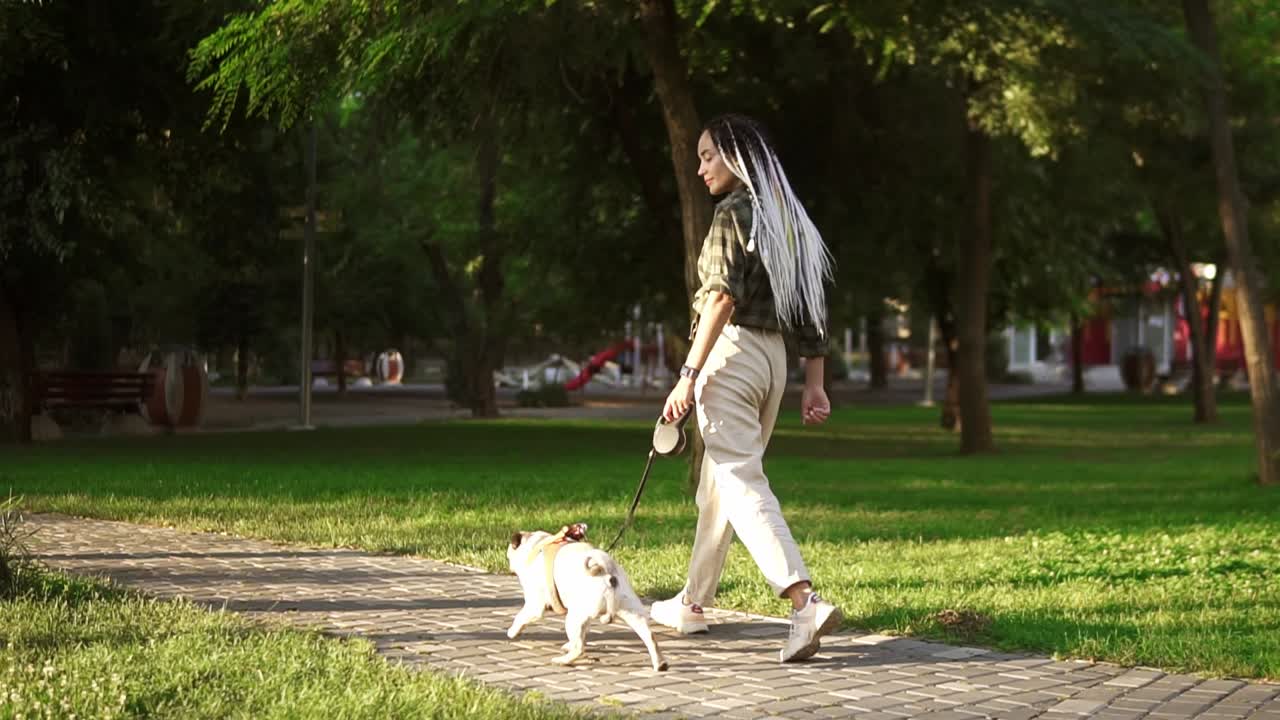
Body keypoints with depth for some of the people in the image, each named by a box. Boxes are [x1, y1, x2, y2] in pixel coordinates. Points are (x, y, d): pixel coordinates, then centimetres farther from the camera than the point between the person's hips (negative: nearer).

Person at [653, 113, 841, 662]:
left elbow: (722, 295, -20)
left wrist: (689, 375, -22)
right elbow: (811, 308, 14)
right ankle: (693, 604, 29)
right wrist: (815, 383, 15)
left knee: (742, 484, -14)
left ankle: (805, 601, -29)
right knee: (717, 486, 19)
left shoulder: (735, 211, -9)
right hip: (774, 357, 9)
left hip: (731, 353, -9)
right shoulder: (789, 218, 14)